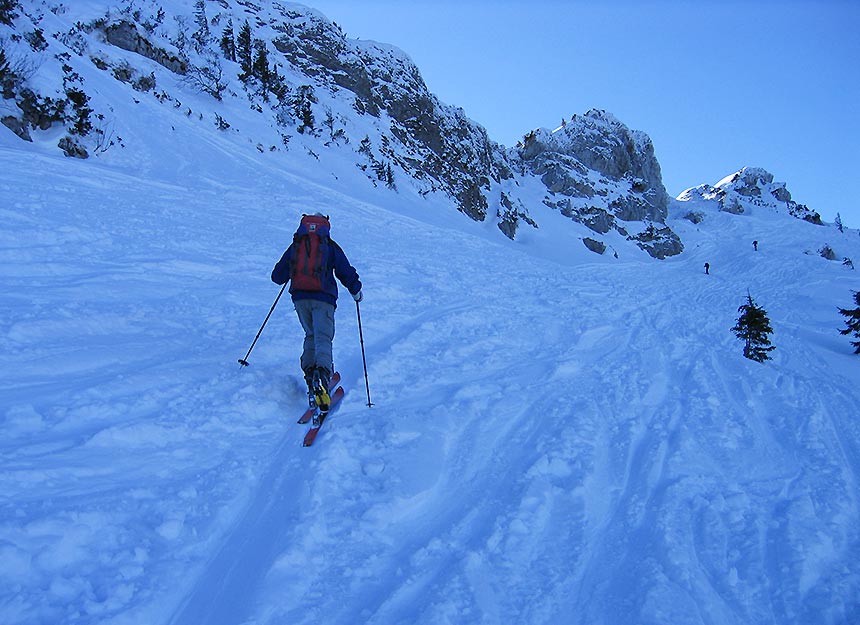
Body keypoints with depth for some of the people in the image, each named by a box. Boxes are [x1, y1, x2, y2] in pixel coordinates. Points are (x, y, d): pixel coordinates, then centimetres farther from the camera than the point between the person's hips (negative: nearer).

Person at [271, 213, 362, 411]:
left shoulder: (295, 246, 15)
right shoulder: (330, 246, 9)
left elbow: (277, 277, 18)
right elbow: (346, 272, 5)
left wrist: (290, 273, 40)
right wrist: (356, 291, 22)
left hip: (299, 298, 3)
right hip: (323, 298, -3)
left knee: (311, 335, 22)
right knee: (323, 338, -11)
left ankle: (309, 371, 5)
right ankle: (322, 374, -37)